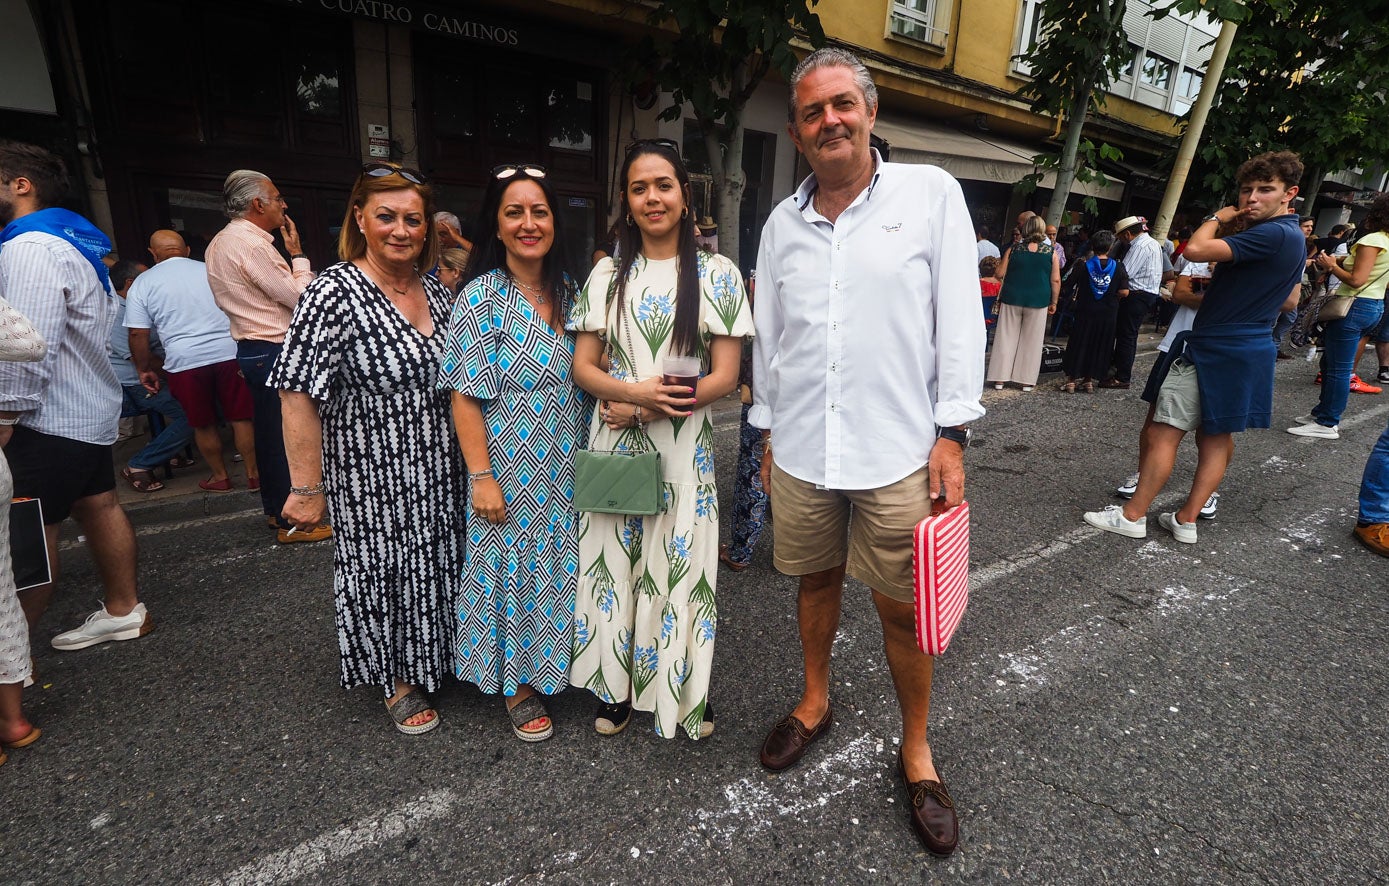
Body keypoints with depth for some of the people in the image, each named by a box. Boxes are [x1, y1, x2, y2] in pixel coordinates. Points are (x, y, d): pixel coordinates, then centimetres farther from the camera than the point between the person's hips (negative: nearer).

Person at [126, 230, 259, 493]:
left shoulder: (142, 283, 6)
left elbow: (138, 334, 2)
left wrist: (144, 370, 12)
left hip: (184, 362, -1)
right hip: (228, 353, 1)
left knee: (203, 424, 12)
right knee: (241, 418, 5)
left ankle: (220, 477, 22)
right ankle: (253, 474, 10)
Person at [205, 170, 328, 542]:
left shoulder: (220, 243, 14)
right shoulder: (253, 245, -17)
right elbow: (300, 297, -16)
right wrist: (297, 253, -5)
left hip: (252, 349, 10)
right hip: (275, 352, -10)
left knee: (268, 432, 16)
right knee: (288, 436, -5)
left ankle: (274, 508, 28)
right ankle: (291, 522, 2)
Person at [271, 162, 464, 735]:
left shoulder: (437, 293, 4)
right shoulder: (334, 293, -15)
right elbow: (298, 395, -17)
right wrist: (307, 488, -18)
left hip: (439, 472, 6)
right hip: (371, 476, -5)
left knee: (437, 563, 17)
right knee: (382, 567, 10)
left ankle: (435, 658, 41)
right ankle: (397, 680, 32)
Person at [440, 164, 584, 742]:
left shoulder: (568, 292, 5)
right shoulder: (482, 299, -13)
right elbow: (464, 396, -14)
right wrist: (481, 477, -17)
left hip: (564, 467, 6)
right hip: (510, 471, -5)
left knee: (558, 563, 17)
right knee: (515, 566, 8)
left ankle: (554, 663, 40)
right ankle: (516, 683, 29)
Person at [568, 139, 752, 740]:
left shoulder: (717, 274, 1)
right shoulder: (607, 275, 7)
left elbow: (724, 375, -5)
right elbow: (583, 366, 4)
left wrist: (646, 411, -14)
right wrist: (633, 390, -17)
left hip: (684, 447, -2)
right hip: (615, 444, 2)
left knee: (681, 562, 6)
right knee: (615, 560, 10)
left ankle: (688, 689, 28)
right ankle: (618, 685, 30)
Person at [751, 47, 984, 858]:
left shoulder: (931, 193, 0)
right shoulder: (783, 221, 8)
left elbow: (959, 319, -4)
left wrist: (951, 434, -8)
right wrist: (769, 430, 14)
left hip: (897, 453, -3)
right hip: (801, 453, 3)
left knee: (903, 608, 7)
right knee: (816, 580, 18)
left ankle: (917, 751, 31)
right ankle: (816, 703, 42)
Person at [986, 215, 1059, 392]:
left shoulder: (1013, 250, -2)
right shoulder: (1051, 253, -1)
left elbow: (1000, 274, -1)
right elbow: (1056, 280, -2)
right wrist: (1053, 303, 7)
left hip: (1012, 299, 0)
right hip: (1038, 302, 0)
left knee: (1006, 338, 7)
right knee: (1031, 342, 8)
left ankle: (1000, 379, 8)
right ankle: (1027, 381, 12)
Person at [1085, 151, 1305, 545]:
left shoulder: (1271, 234, -18)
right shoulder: (1296, 238, 15)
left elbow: (1195, 250, -27)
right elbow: (1289, 301, 24)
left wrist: (1216, 218, -9)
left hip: (1214, 347, -10)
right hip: (1253, 347, 11)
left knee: (1163, 434, -5)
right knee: (1216, 438, 11)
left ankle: (1133, 515, 0)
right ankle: (1187, 519, 17)